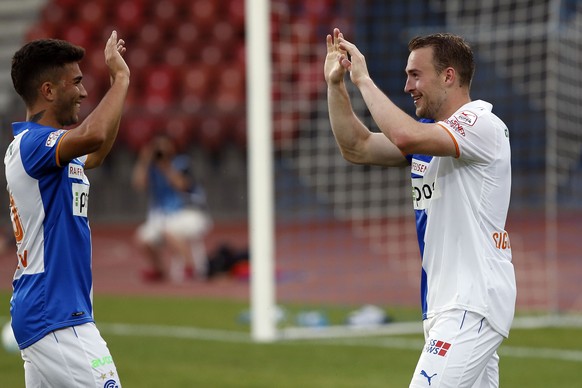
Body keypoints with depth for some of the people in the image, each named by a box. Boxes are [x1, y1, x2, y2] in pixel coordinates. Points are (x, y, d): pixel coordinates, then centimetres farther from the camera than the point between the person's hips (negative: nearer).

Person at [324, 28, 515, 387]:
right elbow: (357, 148, 16)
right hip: (442, 303, 9)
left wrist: (364, 79, -18)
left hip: (473, 302, -9)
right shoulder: (429, 131, 18)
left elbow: (406, 136, -28)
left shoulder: (483, 125, -12)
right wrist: (336, 84, 6)